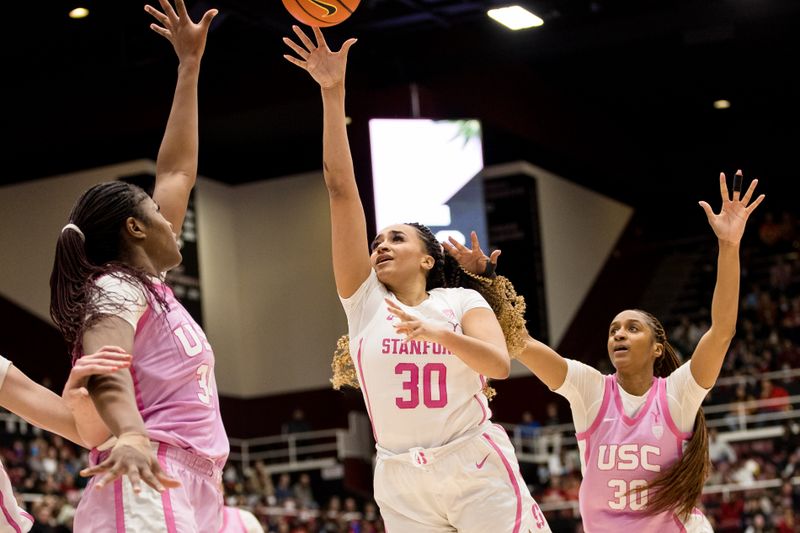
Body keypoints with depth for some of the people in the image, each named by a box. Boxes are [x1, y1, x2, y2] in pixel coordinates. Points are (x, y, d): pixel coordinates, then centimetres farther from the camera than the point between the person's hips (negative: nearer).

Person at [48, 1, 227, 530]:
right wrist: (130, 433, -46)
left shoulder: (146, 279, 20)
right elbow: (104, 365, -26)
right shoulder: (115, 289, -5)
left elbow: (178, 173, 27)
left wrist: (190, 66, 30)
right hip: (150, 489, -10)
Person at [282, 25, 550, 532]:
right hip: (402, 485, 2)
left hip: (478, 471, -2)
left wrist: (437, 333, -29)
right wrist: (333, 93, -2)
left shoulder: (461, 301, 5)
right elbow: (341, 187, 2)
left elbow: (499, 363, -13)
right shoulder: (365, 299, 8)